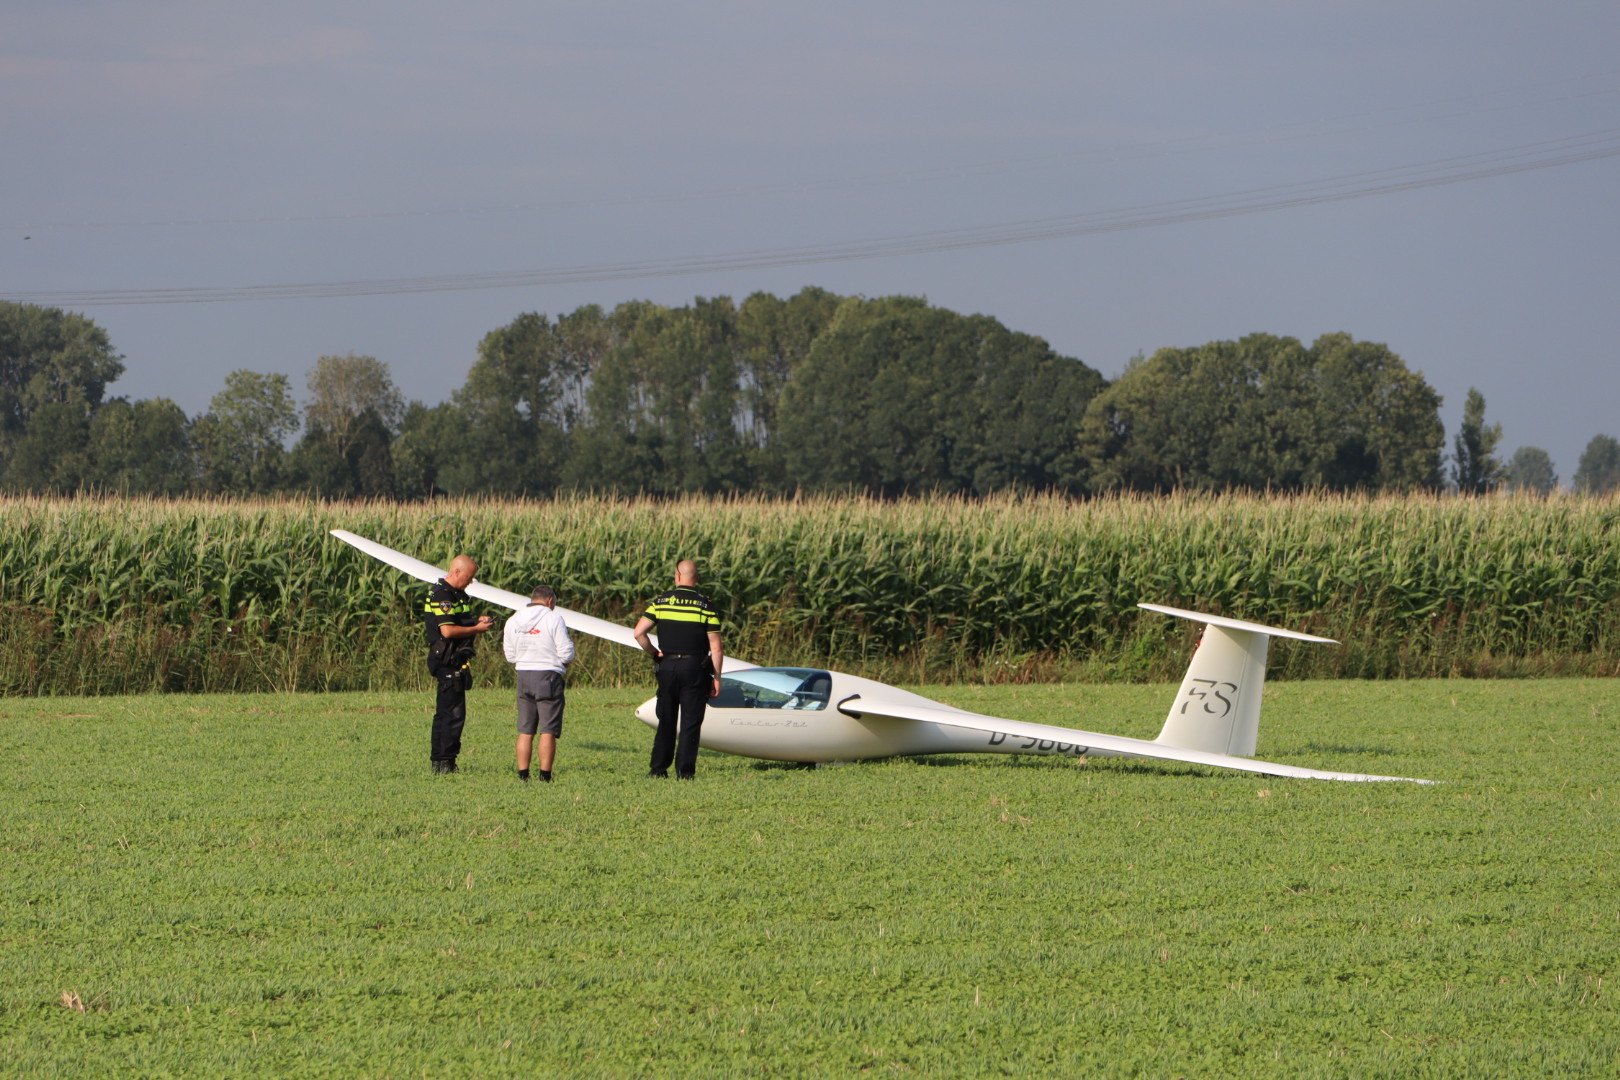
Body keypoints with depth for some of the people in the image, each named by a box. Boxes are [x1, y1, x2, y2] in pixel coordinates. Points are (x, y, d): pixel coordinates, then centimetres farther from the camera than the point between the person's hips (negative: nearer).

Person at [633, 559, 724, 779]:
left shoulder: (661, 601, 1)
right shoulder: (705, 605, -4)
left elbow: (639, 633, -5)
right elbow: (716, 648, -7)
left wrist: (653, 653, 9)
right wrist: (716, 677, 0)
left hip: (667, 666, 2)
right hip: (695, 668, -2)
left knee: (666, 721, 12)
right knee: (690, 723, 1)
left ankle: (658, 768, 12)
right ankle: (684, 771, -3)